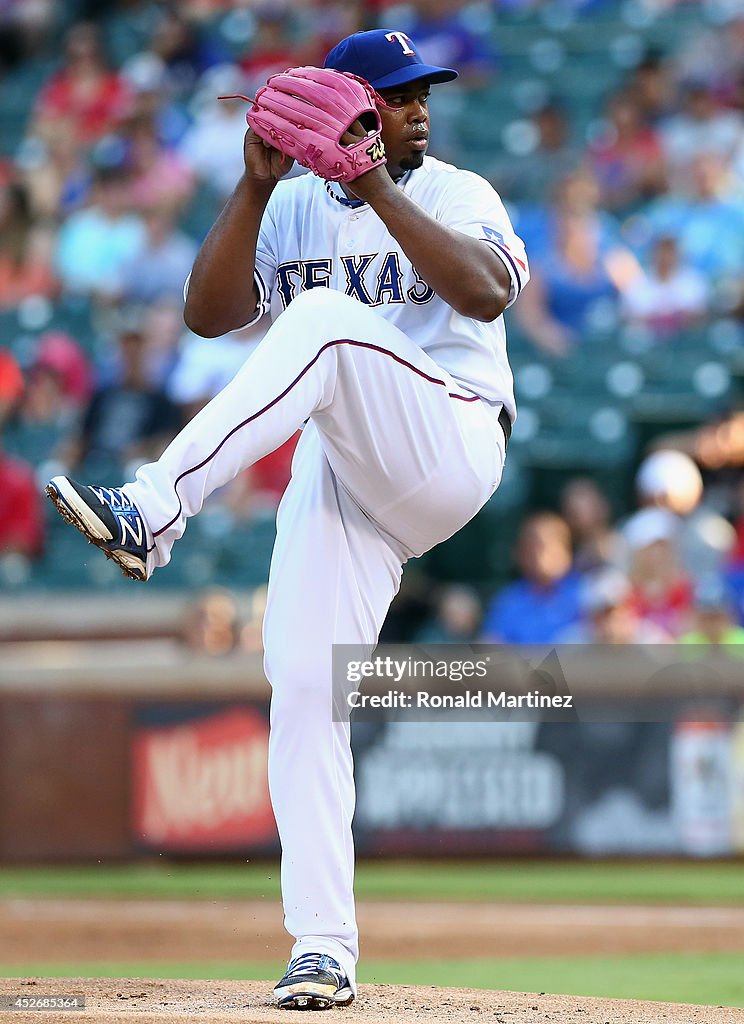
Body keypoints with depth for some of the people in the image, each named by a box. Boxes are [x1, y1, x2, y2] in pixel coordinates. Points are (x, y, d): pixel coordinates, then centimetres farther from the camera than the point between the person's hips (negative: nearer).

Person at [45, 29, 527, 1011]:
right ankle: (324, 949, -7)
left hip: (449, 446, -4)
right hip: (336, 475, 4)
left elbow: (487, 291, -16)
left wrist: (377, 189, -18)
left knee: (324, 319, -31)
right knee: (303, 684, -11)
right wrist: (255, 186, -9)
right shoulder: (291, 213, 15)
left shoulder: (456, 194, 5)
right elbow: (208, 313, 0)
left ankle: (151, 513, -41)